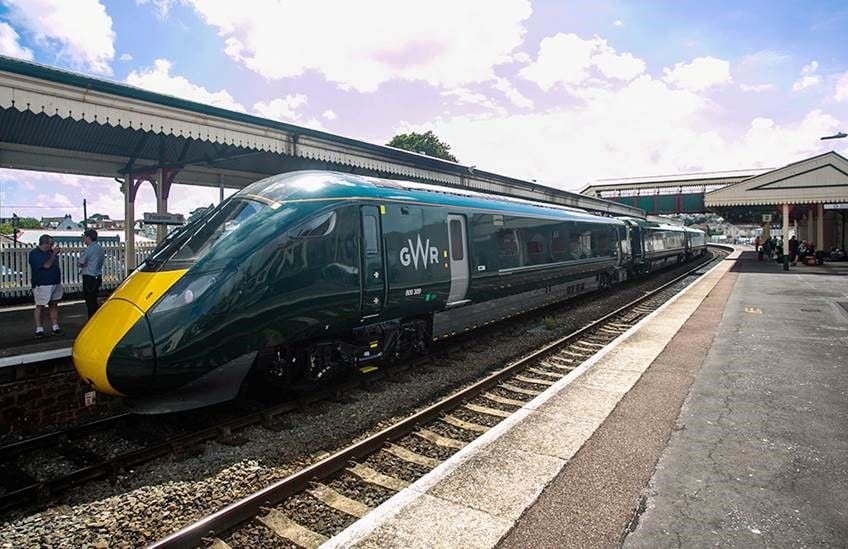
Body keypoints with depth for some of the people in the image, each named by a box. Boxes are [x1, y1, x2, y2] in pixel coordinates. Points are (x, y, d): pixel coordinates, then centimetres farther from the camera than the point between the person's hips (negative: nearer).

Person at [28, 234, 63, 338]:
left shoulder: (49, 252, 13)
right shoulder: (34, 254, -9)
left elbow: (55, 265, 20)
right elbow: (47, 265, -20)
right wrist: (54, 254, -12)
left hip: (55, 283, 7)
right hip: (42, 285, -7)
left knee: (54, 305, 8)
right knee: (40, 306, -1)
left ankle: (55, 327, 12)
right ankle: (39, 329, 5)